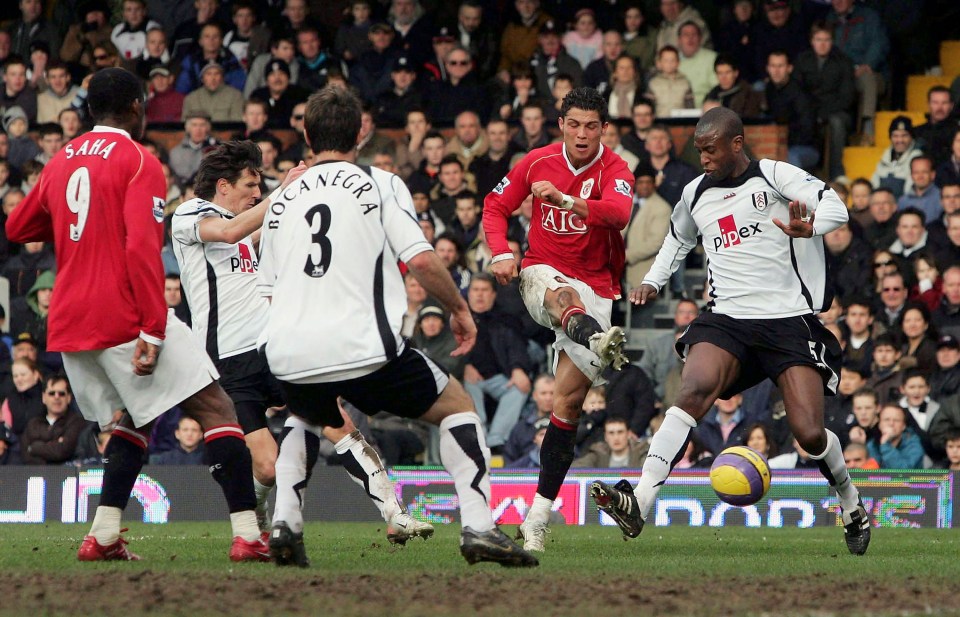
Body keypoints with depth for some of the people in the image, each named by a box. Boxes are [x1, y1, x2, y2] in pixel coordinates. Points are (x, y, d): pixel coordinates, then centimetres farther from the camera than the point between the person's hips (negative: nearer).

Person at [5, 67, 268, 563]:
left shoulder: (61, 162, 14)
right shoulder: (139, 163, -6)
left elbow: (16, 228, 27)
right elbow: (142, 247, -18)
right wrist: (154, 330, -21)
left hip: (68, 320, 7)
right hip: (123, 315, -7)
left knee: (136, 419, 22)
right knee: (216, 410, -3)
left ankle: (102, 537, 9)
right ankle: (247, 535, -15)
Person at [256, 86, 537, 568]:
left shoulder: (281, 198, 18)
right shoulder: (380, 184, 5)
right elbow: (420, 259, -6)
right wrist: (458, 307, 10)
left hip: (287, 352, 4)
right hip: (362, 344, -4)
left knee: (304, 419, 37)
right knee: (457, 406, 15)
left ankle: (283, 524, 15)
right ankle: (478, 528, -3)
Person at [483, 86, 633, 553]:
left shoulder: (615, 170, -7)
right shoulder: (537, 162, 2)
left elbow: (618, 213, -28)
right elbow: (496, 205, 14)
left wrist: (565, 199, -45)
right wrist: (500, 253, -5)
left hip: (595, 289, -1)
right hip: (543, 274, 1)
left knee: (569, 400, -8)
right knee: (565, 296, -39)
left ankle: (537, 517, -4)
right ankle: (600, 343, -76)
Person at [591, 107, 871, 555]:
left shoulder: (773, 176, -2)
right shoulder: (695, 194, 14)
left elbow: (834, 207, -14)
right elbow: (678, 238, 36)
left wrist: (807, 227, -35)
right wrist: (653, 283, 22)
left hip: (789, 320, -3)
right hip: (727, 320, 3)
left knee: (809, 434, -10)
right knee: (694, 391, -27)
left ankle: (851, 504, 23)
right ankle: (639, 505, -40)